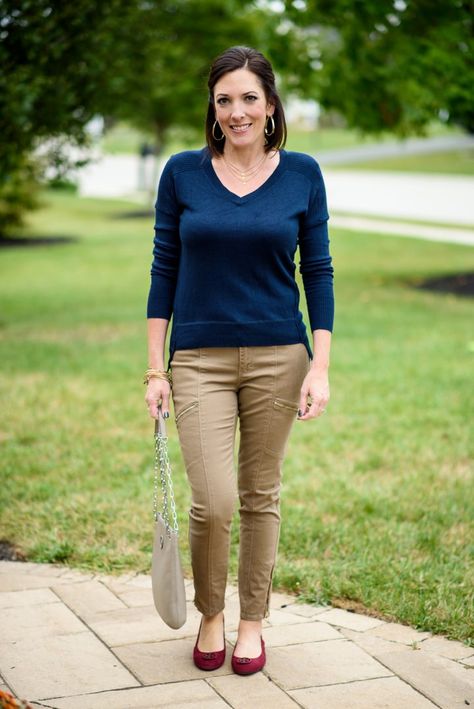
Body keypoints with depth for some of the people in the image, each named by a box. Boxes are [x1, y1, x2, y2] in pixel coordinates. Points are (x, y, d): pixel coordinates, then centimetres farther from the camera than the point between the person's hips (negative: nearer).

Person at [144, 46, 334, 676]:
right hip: (200, 360, -1)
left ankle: (252, 620, 28)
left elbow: (318, 271, 3)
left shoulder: (302, 174, 1)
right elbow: (164, 271, 3)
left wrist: (320, 367, -4)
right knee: (213, 502, -8)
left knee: (260, 496, 9)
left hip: (278, 357, 1)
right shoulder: (182, 173, 0)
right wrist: (155, 370, 0)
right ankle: (210, 614, 19)